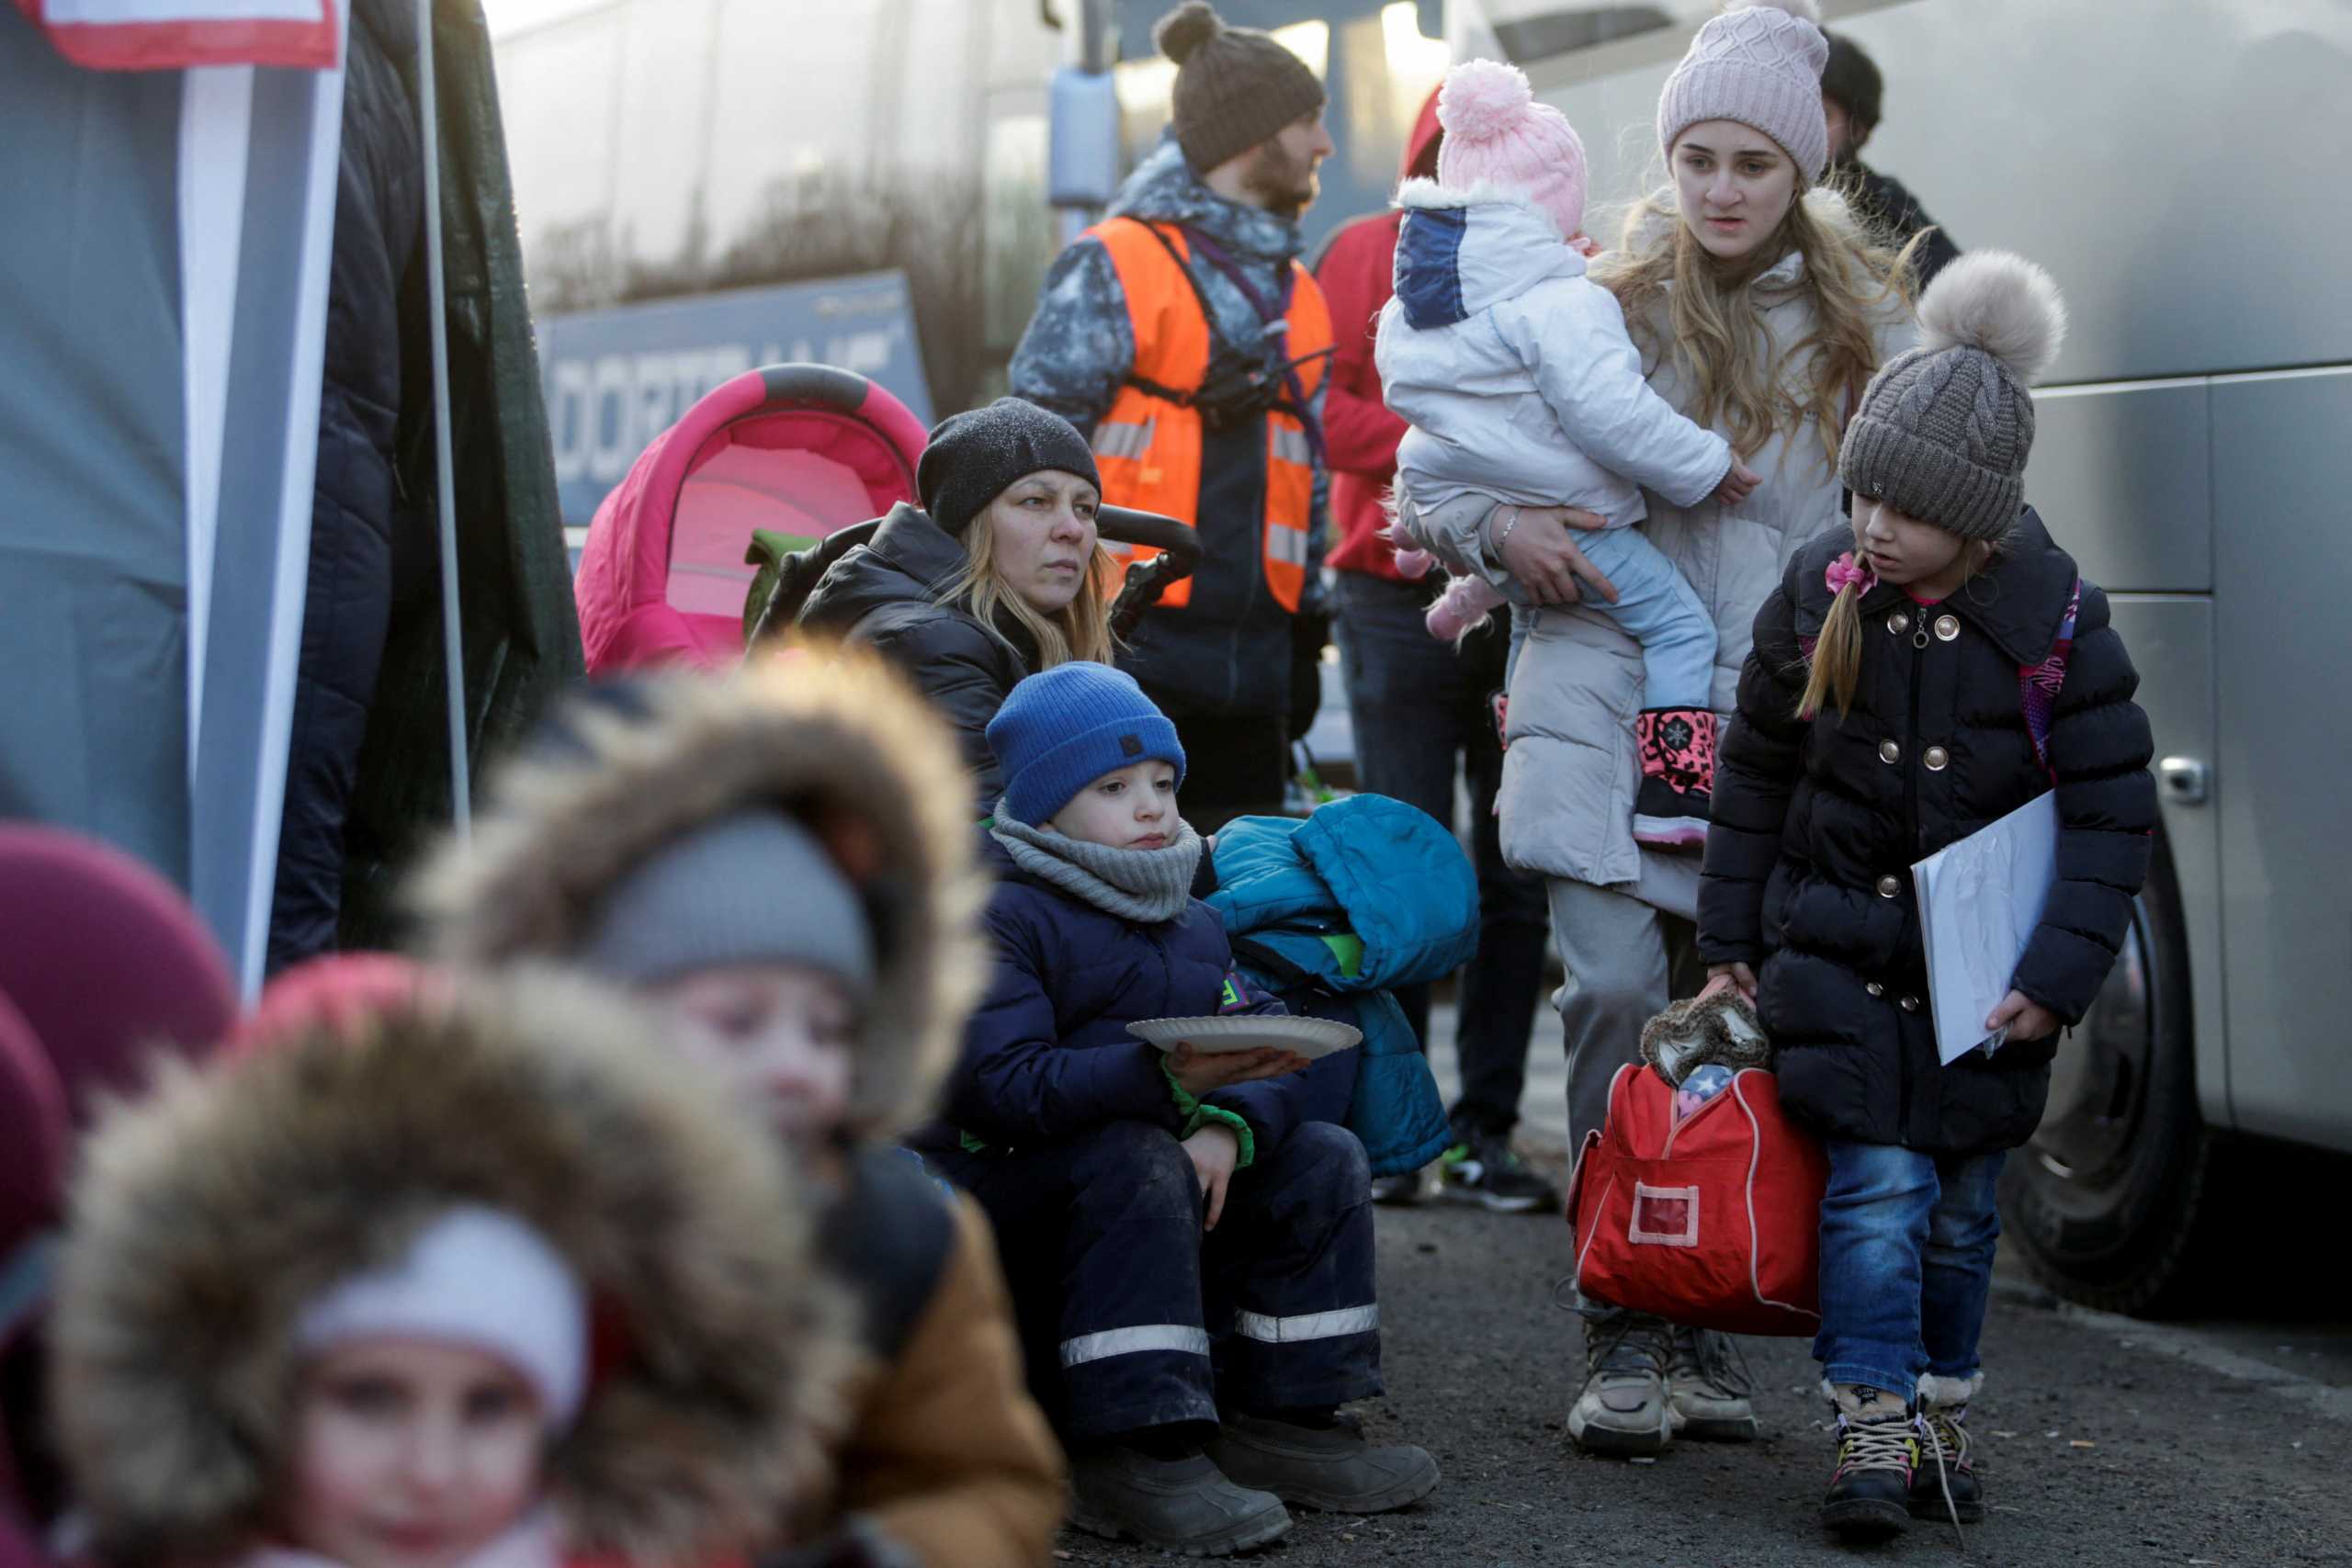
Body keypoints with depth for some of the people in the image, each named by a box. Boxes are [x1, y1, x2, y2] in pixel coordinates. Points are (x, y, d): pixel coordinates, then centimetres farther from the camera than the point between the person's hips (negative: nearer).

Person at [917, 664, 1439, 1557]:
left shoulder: (1189, 922, 15)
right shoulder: (998, 913, -11)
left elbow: (1264, 1045, 2)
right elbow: (1000, 1086, -26)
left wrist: (1230, 1123, -24)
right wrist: (1165, 1076, -39)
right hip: (996, 1187, -8)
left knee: (1324, 1161, -4)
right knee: (1137, 1165, -36)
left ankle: (1282, 1419, -3)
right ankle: (1133, 1456, -36)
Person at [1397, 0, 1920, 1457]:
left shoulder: (1862, 318, 9)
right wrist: (1503, 528, -9)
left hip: (1777, 706, 1)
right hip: (1609, 689, -1)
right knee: (1619, 986, -12)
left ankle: (1706, 1326, 13)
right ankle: (1622, 1331, -3)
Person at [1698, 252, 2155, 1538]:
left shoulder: (2056, 624, -9)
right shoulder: (1821, 594, -4)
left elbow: (2113, 810, -4)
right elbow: (1755, 774, 8)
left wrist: (2062, 972, -11)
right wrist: (1731, 938, 8)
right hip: (1839, 939, 0)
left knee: (1960, 1205, 8)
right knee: (1877, 1185, -11)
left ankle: (1942, 1419, 23)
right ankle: (1872, 1435, -7)